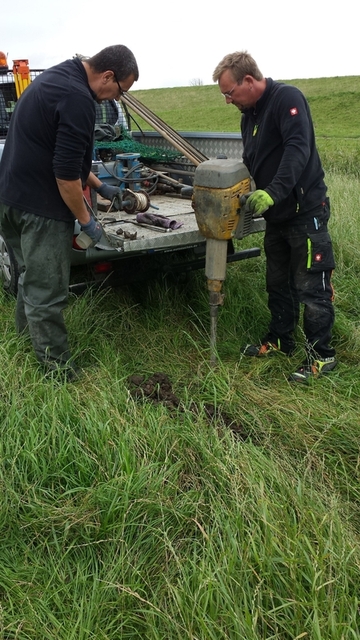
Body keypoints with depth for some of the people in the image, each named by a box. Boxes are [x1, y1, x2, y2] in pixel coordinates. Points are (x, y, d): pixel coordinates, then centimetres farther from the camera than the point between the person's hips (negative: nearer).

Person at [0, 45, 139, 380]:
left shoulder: (57, 77, 14)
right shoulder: (78, 99, -19)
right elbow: (65, 172, -22)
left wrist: (99, 185, 24)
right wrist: (86, 220, -10)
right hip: (41, 207, -10)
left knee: (31, 276, 25)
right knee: (47, 292, -1)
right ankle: (58, 367, 12)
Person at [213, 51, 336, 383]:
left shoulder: (287, 98, -15)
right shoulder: (249, 114, 13)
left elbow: (298, 149, -29)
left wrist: (273, 192, -40)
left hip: (306, 210, -9)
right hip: (276, 213, 9)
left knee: (311, 287, -3)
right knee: (278, 283, 17)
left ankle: (322, 355, 10)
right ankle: (280, 340, 32)